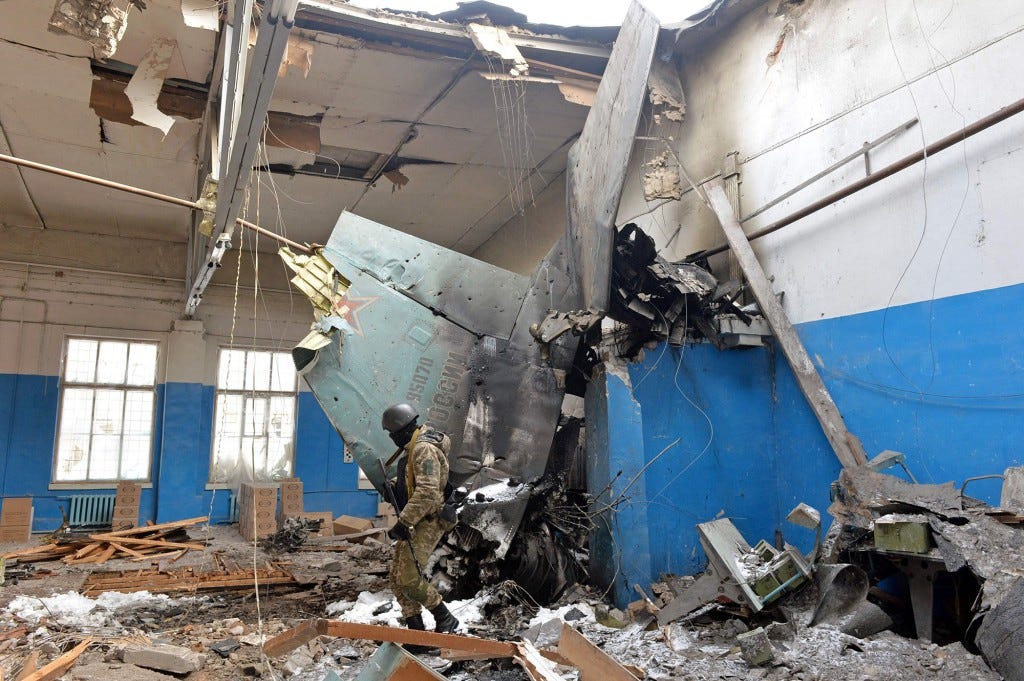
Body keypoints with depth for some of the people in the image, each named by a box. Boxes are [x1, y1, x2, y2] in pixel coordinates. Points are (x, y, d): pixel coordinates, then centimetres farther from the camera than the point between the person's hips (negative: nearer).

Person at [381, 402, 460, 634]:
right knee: (396, 577, 8)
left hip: (427, 522, -11)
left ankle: (445, 620, 0)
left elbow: (427, 493, -28)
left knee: (408, 578, -14)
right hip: (415, 522, 11)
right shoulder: (415, 447, 15)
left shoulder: (424, 449, -18)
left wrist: (403, 522, -30)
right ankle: (415, 628, 13)